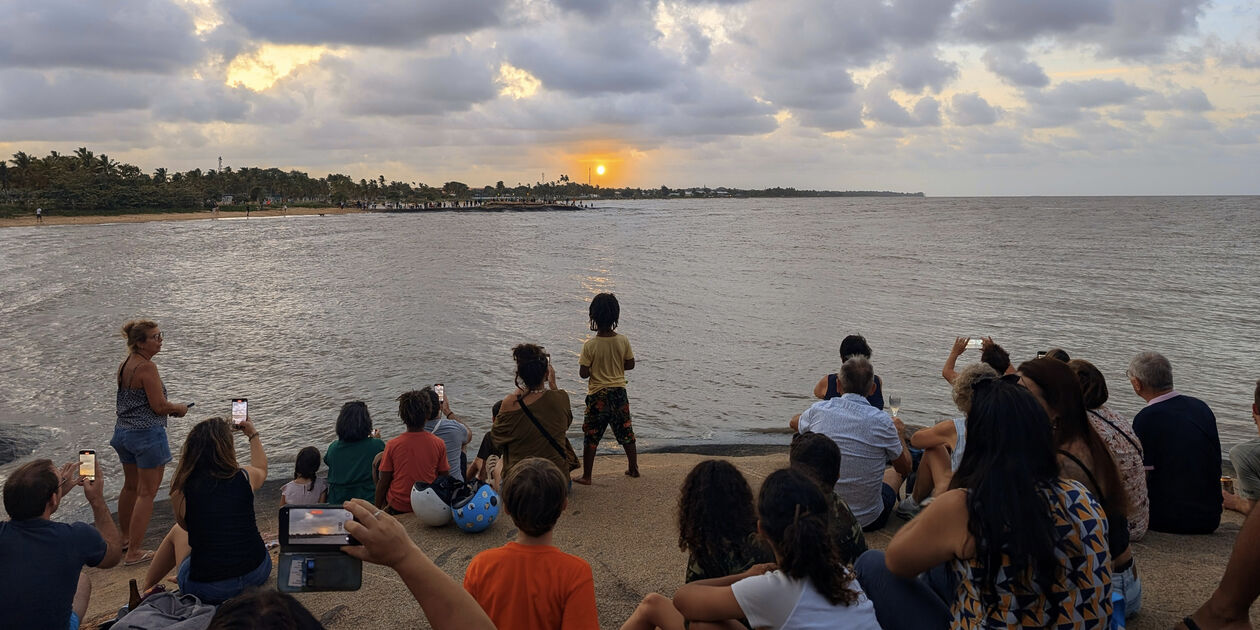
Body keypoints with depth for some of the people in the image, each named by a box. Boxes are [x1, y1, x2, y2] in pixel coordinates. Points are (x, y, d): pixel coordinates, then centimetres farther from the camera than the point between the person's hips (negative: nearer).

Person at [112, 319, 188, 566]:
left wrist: (169, 408, 14)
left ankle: (125, 538, 40)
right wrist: (179, 408, -1)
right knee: (147, 492, 0)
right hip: (147, 434, -9)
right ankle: (133, 552, 4)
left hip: (124, 431, 9)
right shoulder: (147, 367, -20)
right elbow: (159, 406, -21)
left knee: (130, 486, 24)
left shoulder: (125, 365, 8)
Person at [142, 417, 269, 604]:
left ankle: (146, 588, 45)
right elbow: (261, 469, 22)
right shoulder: (245, 477, -6)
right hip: (258, 575, 1)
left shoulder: (181, 491, -10)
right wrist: (253, 435, 37)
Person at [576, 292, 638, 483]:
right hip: (619, 393, 3)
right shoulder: (623, 341, -7)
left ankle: (586, 476, 11)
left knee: (590, 437, 7)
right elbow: (630, 365, 3)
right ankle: (633, 469, 29)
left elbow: (583, 373, -15)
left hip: (597, 396, -3)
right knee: (626, 433, 18)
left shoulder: (590, 345, -17)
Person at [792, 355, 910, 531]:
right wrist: (900, 434, 19)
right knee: (895, 472, 29)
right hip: (867, 521, -2)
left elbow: (794, 423, 17)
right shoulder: (882, 421, -16)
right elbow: (905, 468, 1)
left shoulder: (819, 410, -9)